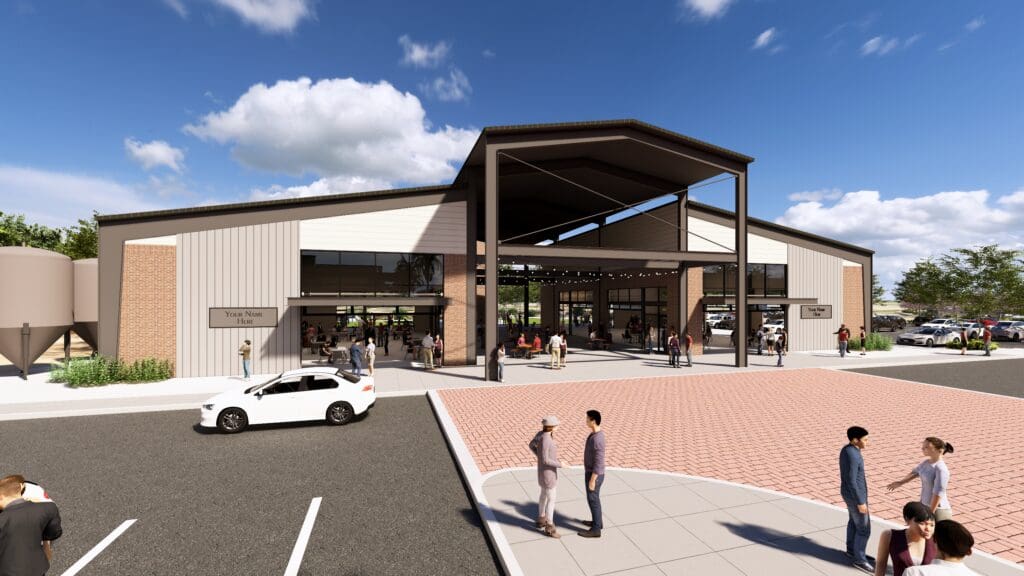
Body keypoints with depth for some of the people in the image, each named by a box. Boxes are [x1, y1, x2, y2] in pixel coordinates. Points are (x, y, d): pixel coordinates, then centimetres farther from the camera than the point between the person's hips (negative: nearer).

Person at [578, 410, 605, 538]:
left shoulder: (597, 440, -33)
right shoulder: (597, 434, 0)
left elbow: (599, 463, -28)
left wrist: (592, 480, -20)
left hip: (594, 476, -9)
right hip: (593, 473, 9)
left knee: (593, 501, 6)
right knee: (594, 498, 24)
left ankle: (595, 529, 21)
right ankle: (597, 521, 40)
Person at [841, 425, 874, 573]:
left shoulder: (846, 449, 0)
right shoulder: (852, 456, -30)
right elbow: (851, 482, -27)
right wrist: (860, 502, -20)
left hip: (849, 492, 9)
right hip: (855, 496, -9)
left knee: (854, 522, 22)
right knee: (864, 529, 4)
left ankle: (851, 550, 38)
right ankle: (859, 560, 17)